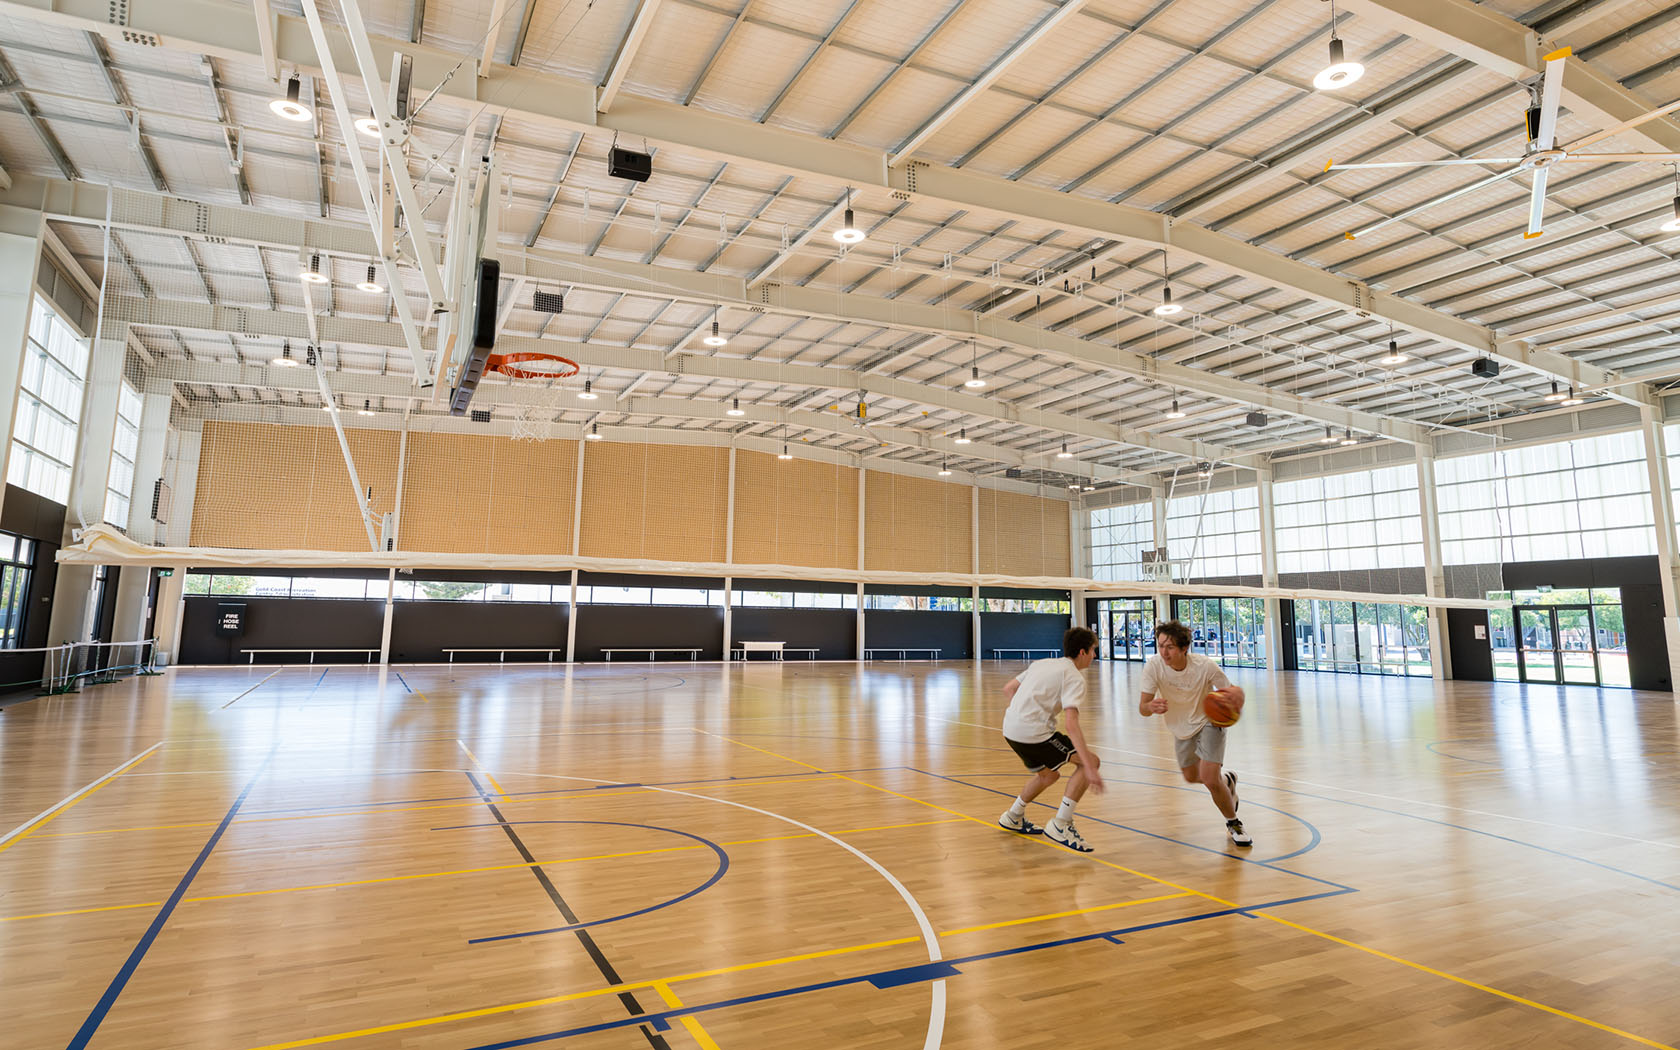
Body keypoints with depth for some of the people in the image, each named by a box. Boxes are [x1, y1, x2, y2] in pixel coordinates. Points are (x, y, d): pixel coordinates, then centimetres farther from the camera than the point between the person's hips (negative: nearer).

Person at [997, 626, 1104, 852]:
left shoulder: (1042, 664, 18)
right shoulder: (1074, 678, -7)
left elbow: (1008, 689, 23)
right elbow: (1071, 724, -20)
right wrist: (1089, 769, -23)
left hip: (1011, 728, 9)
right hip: (1033, 732, -9)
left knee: (1048, 774, 29)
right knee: (1090, 762, -4)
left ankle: (1013, 816, 45)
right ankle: (1060, 825, -6)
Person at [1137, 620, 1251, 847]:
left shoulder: (1205, 666, -31)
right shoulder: (1154, 666, -26)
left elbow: (1234, 693, -17)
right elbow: (1142, 708, -22)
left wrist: (1236, 694, -42)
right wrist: (1152, 706, -46)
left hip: (1209, 721, -4)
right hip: (1182, 727, 4)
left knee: (1210, 780, -18)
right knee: (1191, 777, 21)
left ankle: (1233, 824, 11)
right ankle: (1226, 780, 55)